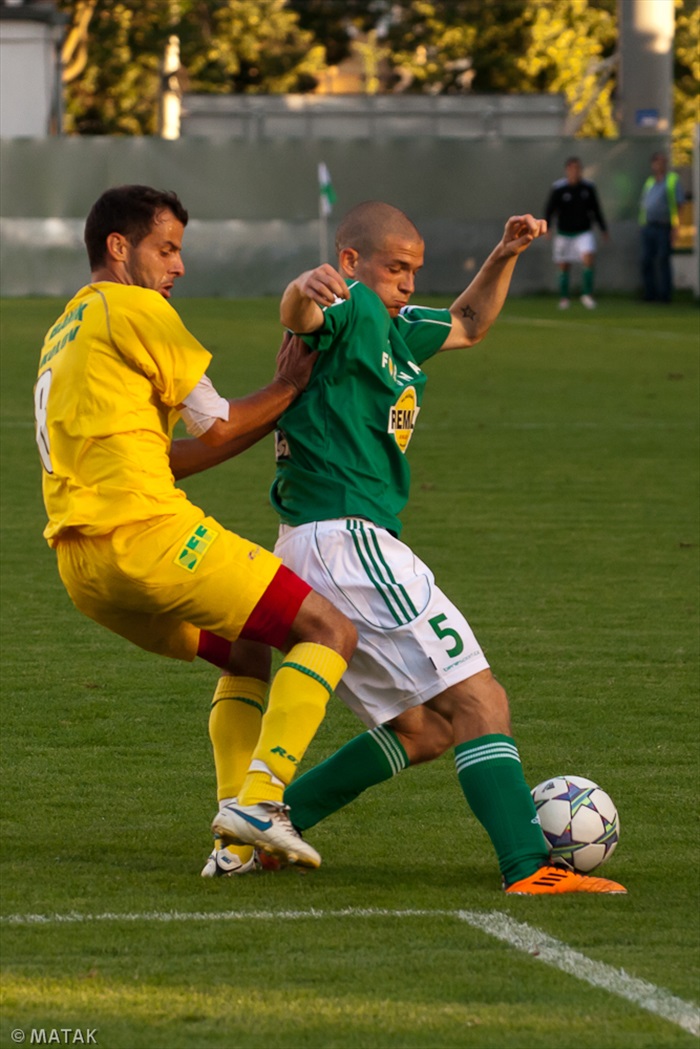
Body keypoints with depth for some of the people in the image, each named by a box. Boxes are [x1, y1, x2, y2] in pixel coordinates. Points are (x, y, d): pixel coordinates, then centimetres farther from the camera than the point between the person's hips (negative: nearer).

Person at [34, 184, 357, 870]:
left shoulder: (64, 332, 28)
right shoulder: (133, 309, -1)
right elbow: (215, 428, 1)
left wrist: (272, 419, 23)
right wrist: (287, 388, 14)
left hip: (81, 565, 10)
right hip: (145, 534, -9)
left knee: (250, 654, 25)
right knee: (329, 633, -5)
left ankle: (238, 843, 10)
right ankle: (260, 800, -21)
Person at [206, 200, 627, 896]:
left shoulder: (396, 328, 20)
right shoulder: (352, 312, -8)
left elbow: (469, 325, 37)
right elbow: (298, 315, -32)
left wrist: (505, 257, 21)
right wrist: (306, 288, -56)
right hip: (345, 536, -11)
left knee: (423, 730, 15)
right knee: (478, 703, -13)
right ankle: (528, 869, -23)